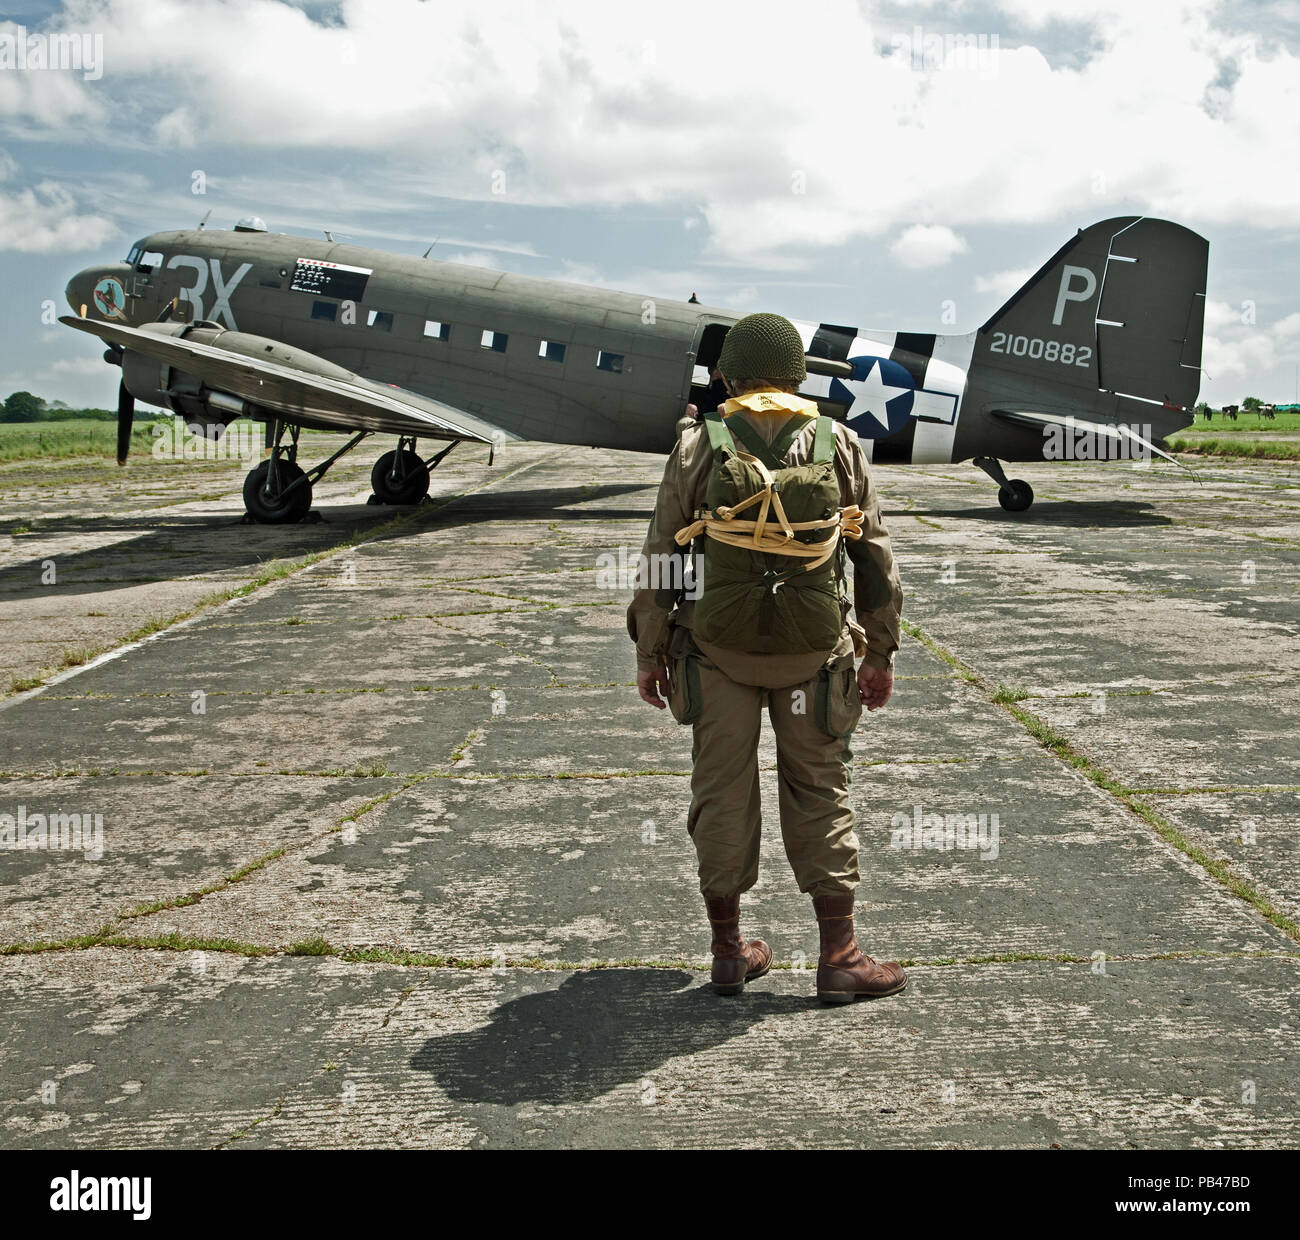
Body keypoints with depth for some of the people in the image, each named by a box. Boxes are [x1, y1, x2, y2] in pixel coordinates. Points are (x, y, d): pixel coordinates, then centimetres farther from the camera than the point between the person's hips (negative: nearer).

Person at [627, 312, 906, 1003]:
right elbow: (876, 558, 3)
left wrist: (650, 652, 6)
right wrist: (880, 654, 11)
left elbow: (660, 557, -2)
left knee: (723, 793, 10)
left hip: (717, 647, 0)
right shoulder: (839, 446, 1)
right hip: (811, 652, 1)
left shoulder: (697, 446, -3)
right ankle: (839, 958, 12)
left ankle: (729, 952, 20)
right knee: (819, 795, 10)